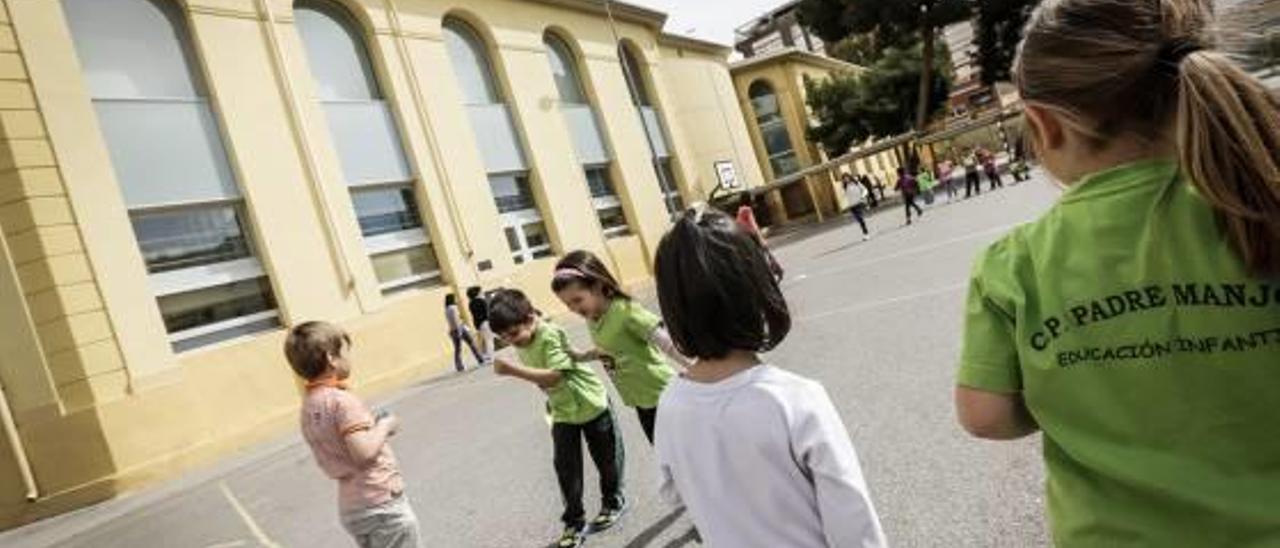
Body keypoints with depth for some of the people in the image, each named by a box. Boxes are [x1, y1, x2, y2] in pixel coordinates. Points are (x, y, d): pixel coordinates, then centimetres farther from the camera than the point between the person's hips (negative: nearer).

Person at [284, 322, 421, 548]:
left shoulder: (308, 406, 7)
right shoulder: (342, 400, -19)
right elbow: (364, 453, -29)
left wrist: (373, 426, 11)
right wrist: (384, 426, -13)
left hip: (350, 509, 8)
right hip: (382, 503, -8)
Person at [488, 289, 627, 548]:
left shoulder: (550, 335, -28)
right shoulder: (522, 344, -3)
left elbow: (553, 376, -38)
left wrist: (513, 370, -44)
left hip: (591, 405, -6)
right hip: (562, 413, 6)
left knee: (605, 457, 12)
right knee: (566, 467, 1)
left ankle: (613, 501, 35)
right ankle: (574, 521, 13)